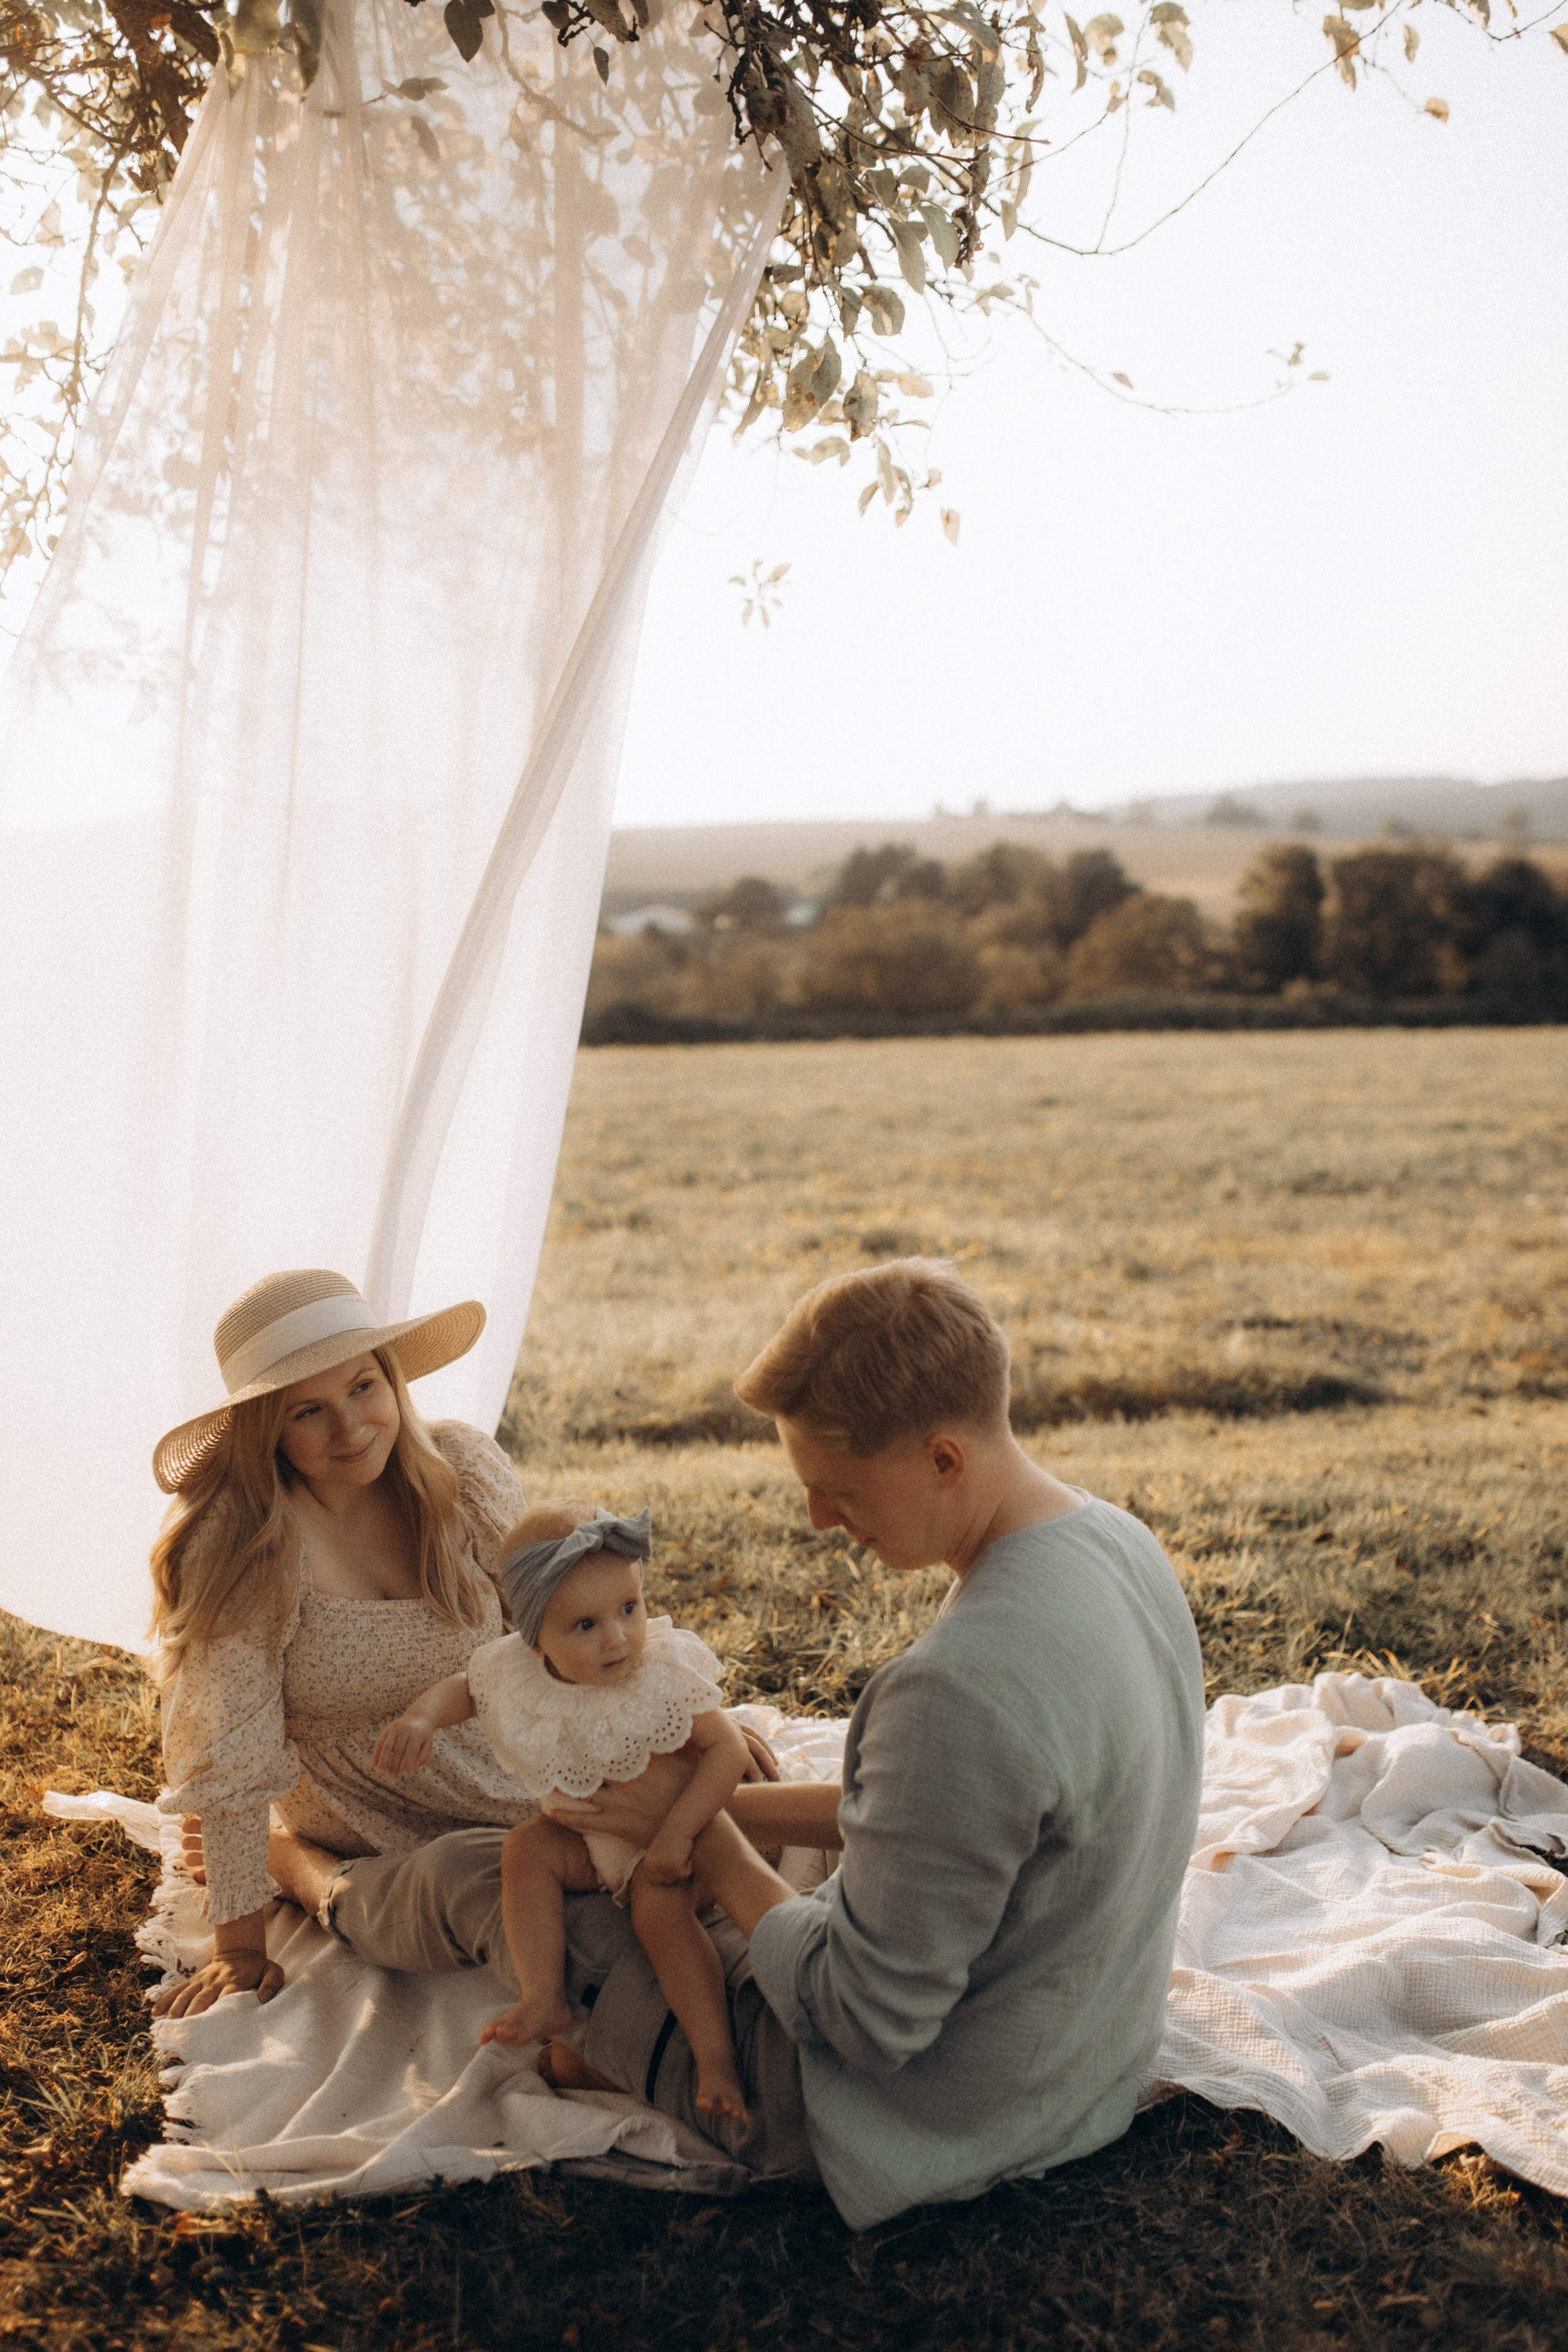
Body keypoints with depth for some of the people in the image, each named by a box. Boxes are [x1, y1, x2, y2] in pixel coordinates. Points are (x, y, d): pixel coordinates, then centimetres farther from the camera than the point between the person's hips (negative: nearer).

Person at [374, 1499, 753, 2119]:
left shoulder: (668, 1672, -27)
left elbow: (727, 1749, -24)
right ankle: (544, 2000, -20)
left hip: (660, 1838, -4)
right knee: (527, 1846, -22)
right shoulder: (516, 1677, -17)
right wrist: (421, 1718, -18)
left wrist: (677, 1831, -32)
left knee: (660, 1908, -29)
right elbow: (464, 1687, 4)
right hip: (584, 1839, 4)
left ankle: (717, 2061, -25)